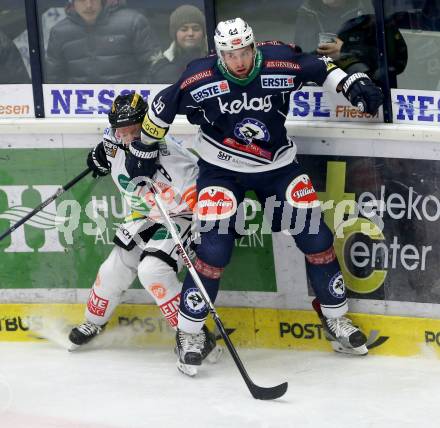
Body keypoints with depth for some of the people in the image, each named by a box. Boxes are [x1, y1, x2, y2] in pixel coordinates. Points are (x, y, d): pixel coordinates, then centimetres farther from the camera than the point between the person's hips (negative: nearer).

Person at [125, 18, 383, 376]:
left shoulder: (281, 62, -18)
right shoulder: (199, 79, -21)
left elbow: (318, 67, 1)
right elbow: (163, 107, -5)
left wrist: (352, 84, -9)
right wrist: (144, 149, 2)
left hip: (278, 165, 3)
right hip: (221, 169, -3)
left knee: (315, 235, 0)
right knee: (215, 247, -14)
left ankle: (336, 319, 18)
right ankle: (189, 331, 1)